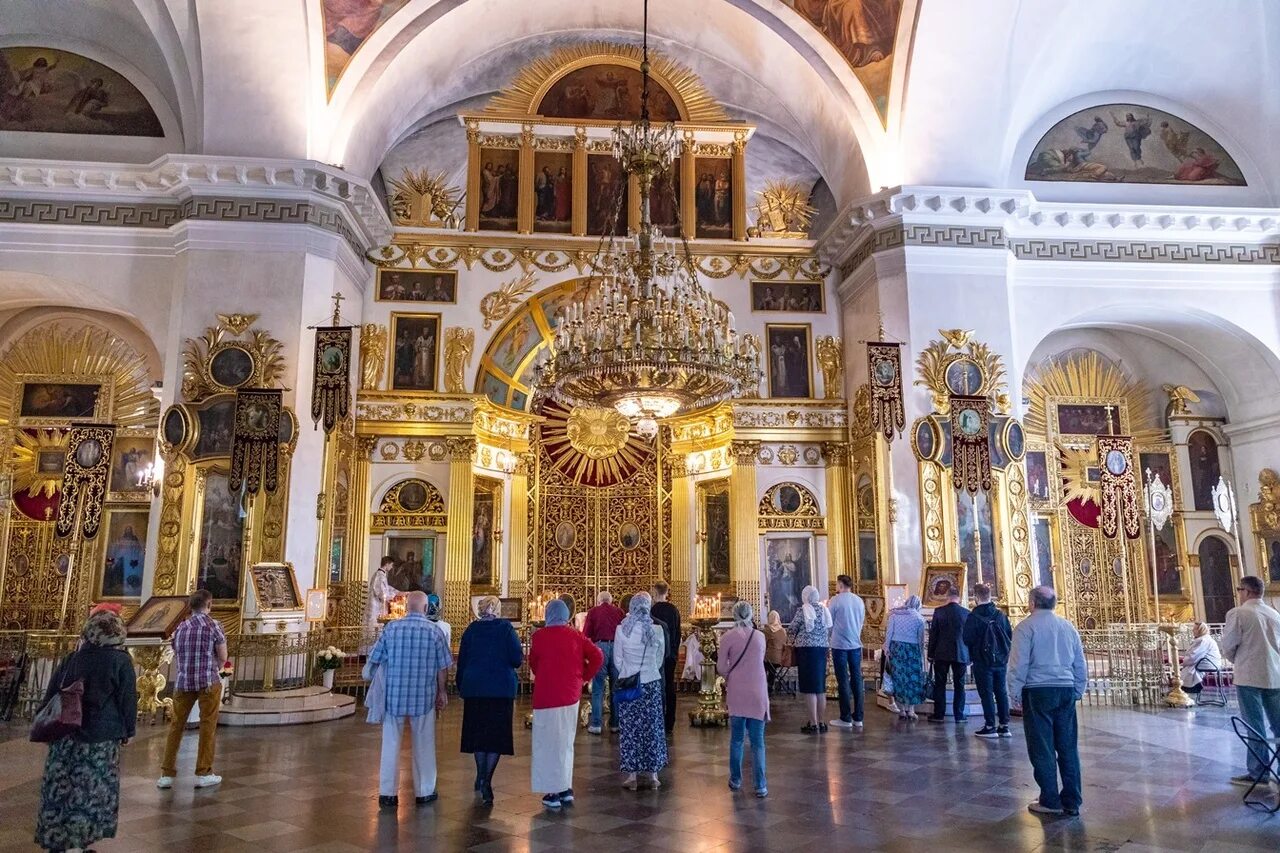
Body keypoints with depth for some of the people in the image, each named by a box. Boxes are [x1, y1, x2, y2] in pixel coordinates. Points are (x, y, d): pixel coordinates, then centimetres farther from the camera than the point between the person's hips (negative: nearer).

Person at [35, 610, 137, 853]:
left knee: (61, 787, 12)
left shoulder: (71, 659, 5)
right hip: (101, 736, -4)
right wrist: (128, 730, 6)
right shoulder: (121, 661, -9)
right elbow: (128, 699, -6)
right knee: (90, 789, 4)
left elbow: (50, 695, 11)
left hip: (65, 733, 4)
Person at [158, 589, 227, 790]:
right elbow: (223, 658, -2)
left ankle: (167, 774, 14)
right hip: (208, 682, -4)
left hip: (183, 683, 4)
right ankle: (203, 774, 8)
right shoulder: (213, 625, -4)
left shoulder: (180, 628, 10)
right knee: (207, 727, 4)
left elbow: (176, 660, 16)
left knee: (176, 726, 11)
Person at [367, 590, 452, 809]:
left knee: (391, 744, 11)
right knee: (423, 744, 12)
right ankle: (424, 792, 21)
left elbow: (375, 660, 0)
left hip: (394, 694, 1)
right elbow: (443, 667, -2)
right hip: (424, 696, -1)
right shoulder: (434, 631, -5)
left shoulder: (391, 627, -3)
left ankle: (387, 793, 14)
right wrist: (441, 692, 13)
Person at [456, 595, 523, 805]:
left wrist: (461, 686, 16)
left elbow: (462, 660, 6)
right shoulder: (505, 628, -6)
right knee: (497, 733, 2)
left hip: (474, 688, 3)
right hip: (502, 688, -3)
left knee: (477, 732, 15)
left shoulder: (471, 630, 3)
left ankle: (481, 776, 23)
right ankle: (487, 780, -9)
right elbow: (517, 659, -9)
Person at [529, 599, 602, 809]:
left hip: (547, 696, -4)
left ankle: (553, 793, 9)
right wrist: (583, 677, 4)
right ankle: (566, 789, 23)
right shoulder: (575, 636, -1)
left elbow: (533, 664, 2)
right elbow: (598, 656, -7)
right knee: (566, 742, 18)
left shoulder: (539, 636, -9)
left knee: (549, 743, 7)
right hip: (571, 695, 4)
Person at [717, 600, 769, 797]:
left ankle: (735, 780, 23)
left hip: (736, 693, -1)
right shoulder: (760, 636, 0)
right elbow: (760, 661, 9)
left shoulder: (727, 637, -7)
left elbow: (721, 668, -4)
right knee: (757, 741, 5)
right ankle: (760, 785, 3)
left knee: (736, 739, 13)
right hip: (758, 694, 1)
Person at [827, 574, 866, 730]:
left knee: (843, 681, 1)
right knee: (856, 679, 9)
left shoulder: (835, 600, -9)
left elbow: (829, 623, -3)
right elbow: (861, 622, 14)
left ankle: (846, 718, 4)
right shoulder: (859, 601, 6)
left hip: (840, 645, -4)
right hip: (856, 644, 4)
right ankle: (858, 718, 12)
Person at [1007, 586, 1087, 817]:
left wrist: (1015, 693, 0)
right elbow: (1080, 665, 13)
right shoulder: (1068, 627, 9)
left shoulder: (1026, 627, -6)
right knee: (1068, 746, 9)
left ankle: (1050, 802, 6)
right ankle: (1072, 802, 14)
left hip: (1038, 691, -5)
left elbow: (1019, 664, -9)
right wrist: (1077, 691, 21)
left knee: (1042, 748, 2)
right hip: (1066, 691, 5)